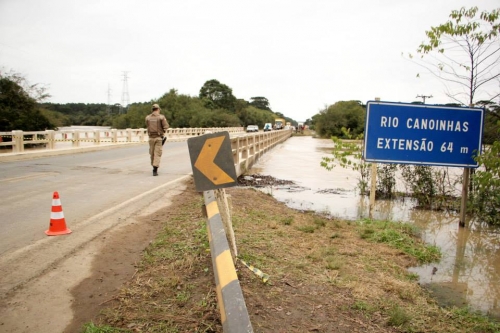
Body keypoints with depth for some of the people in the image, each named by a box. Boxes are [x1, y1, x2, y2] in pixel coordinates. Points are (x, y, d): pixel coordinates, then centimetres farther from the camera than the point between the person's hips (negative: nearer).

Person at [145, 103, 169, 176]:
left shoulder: (147, 118, 3)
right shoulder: (161, 117, -8)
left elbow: (148, 127, 15)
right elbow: (166, 127, -8)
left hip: (151, 137, 3)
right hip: (159, 137, -3)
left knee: (152, 153, 17)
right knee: (157, 154, -4)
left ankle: (154, 167, 30)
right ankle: (155, 170, -14)